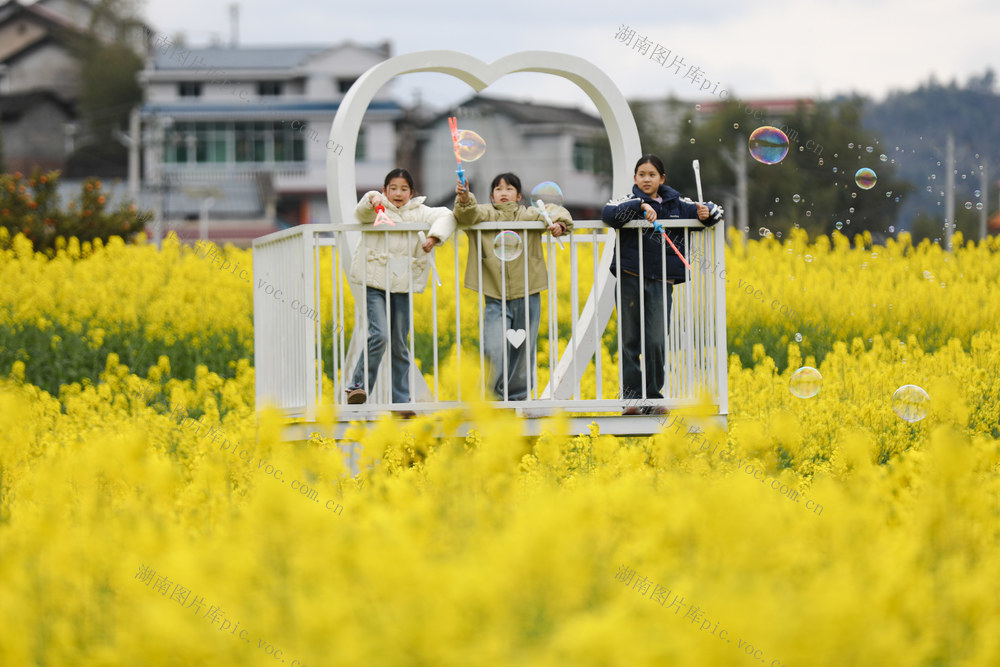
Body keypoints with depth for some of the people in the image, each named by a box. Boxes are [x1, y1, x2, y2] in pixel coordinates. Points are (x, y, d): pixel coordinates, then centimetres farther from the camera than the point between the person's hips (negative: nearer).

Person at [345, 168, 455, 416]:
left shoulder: (418, 212, 10)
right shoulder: (377, 210, 3)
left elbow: (445, 217, -1)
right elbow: (361, 213, -17)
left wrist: (434, 237, -20)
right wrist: (372, 200, -40)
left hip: (402, 285, 3)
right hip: (375, 282, -3)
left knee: (400, 343, 6)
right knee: (379, 334, -19)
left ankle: (401, 400, 10)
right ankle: (359, 386, -9)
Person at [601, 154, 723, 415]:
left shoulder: (676, 204, 11)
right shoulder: (630, 202, 3)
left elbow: (714, 211, 18)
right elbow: (608, 213, -18)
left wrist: (706, 213, -6)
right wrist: (640, 206, -28)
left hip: (661, 283, 1)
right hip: (630, 279, -1)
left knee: (656, 342, -7)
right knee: (630, 342, 3)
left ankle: (652, 398, 5)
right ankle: (631, 397, 9)